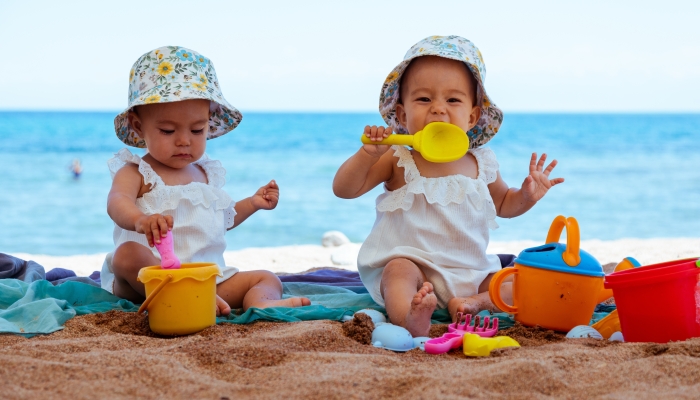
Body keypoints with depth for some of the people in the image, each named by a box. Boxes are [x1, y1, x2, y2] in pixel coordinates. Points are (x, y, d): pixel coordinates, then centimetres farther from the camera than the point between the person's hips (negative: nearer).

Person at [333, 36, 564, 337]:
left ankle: (472, 304, -34)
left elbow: (503, 203, 27)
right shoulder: (399, 160, -4)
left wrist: (526, 196, 4)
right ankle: (409, 318, -63)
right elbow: (343, 189, -6)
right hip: (411, 262, -4)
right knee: (399, 271, -36)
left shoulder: (481, 164, 7)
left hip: (471, 273, 5)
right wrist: (368, 154, -22)